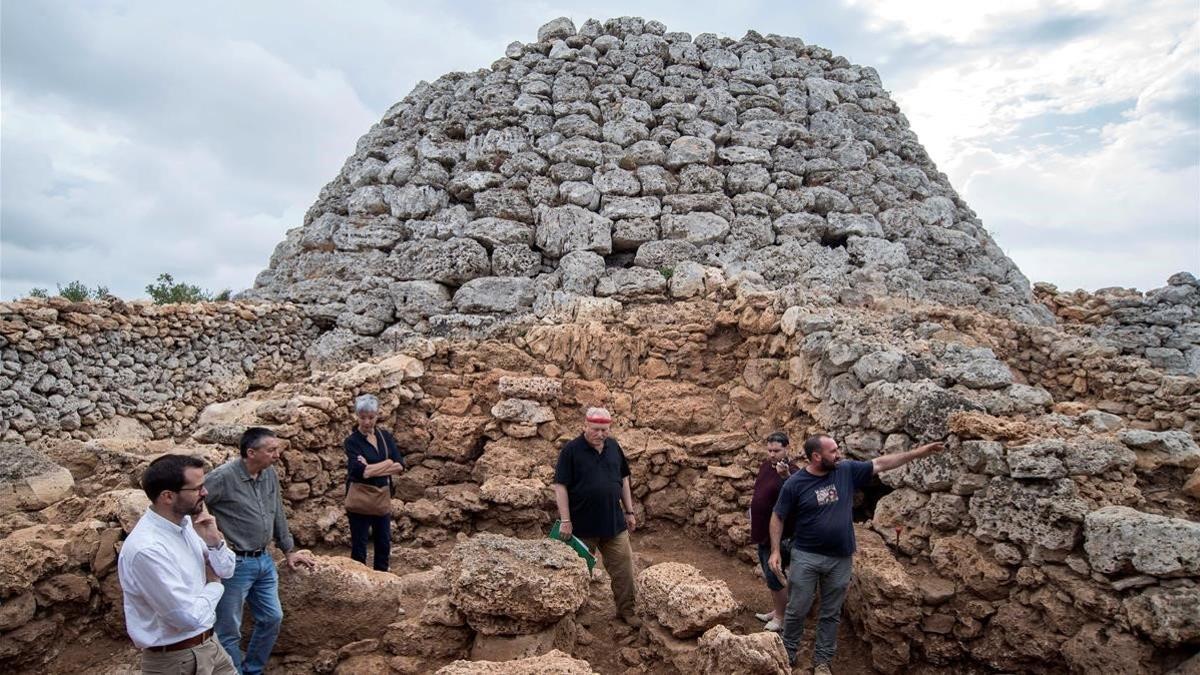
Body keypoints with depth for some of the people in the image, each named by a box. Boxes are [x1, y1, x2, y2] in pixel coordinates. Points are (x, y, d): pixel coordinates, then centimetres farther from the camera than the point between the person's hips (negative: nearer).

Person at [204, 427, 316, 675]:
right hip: (235, 564, -7)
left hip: (264, 561, 8)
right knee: (229, 631, 5)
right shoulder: (223, 477, -20)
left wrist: (289, 551, 19)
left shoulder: (270, 475, 2)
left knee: (272, 618, 18)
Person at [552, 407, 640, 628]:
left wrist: (629, 512, 11)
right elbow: (560, 486, -13)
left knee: (623, 568, 7)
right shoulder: (571, 450, -12)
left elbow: (623, 479, 13)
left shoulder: (613, 446, 3)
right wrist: (565, 521, -16)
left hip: (614, 522, 4)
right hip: (583, 525, -4)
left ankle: (626, 610, 23)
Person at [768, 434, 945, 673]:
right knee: (797, 610, 6)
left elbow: (880, 463, 4)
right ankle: (787, 654, 25)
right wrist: (775, 551, -11)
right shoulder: (795, 483, -12)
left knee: (831, 614, 13)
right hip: (806, 557, -3)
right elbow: (778, 517, -5)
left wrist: (919, 453, 3)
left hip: (840, 559, 3)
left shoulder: (847, 471, -3)